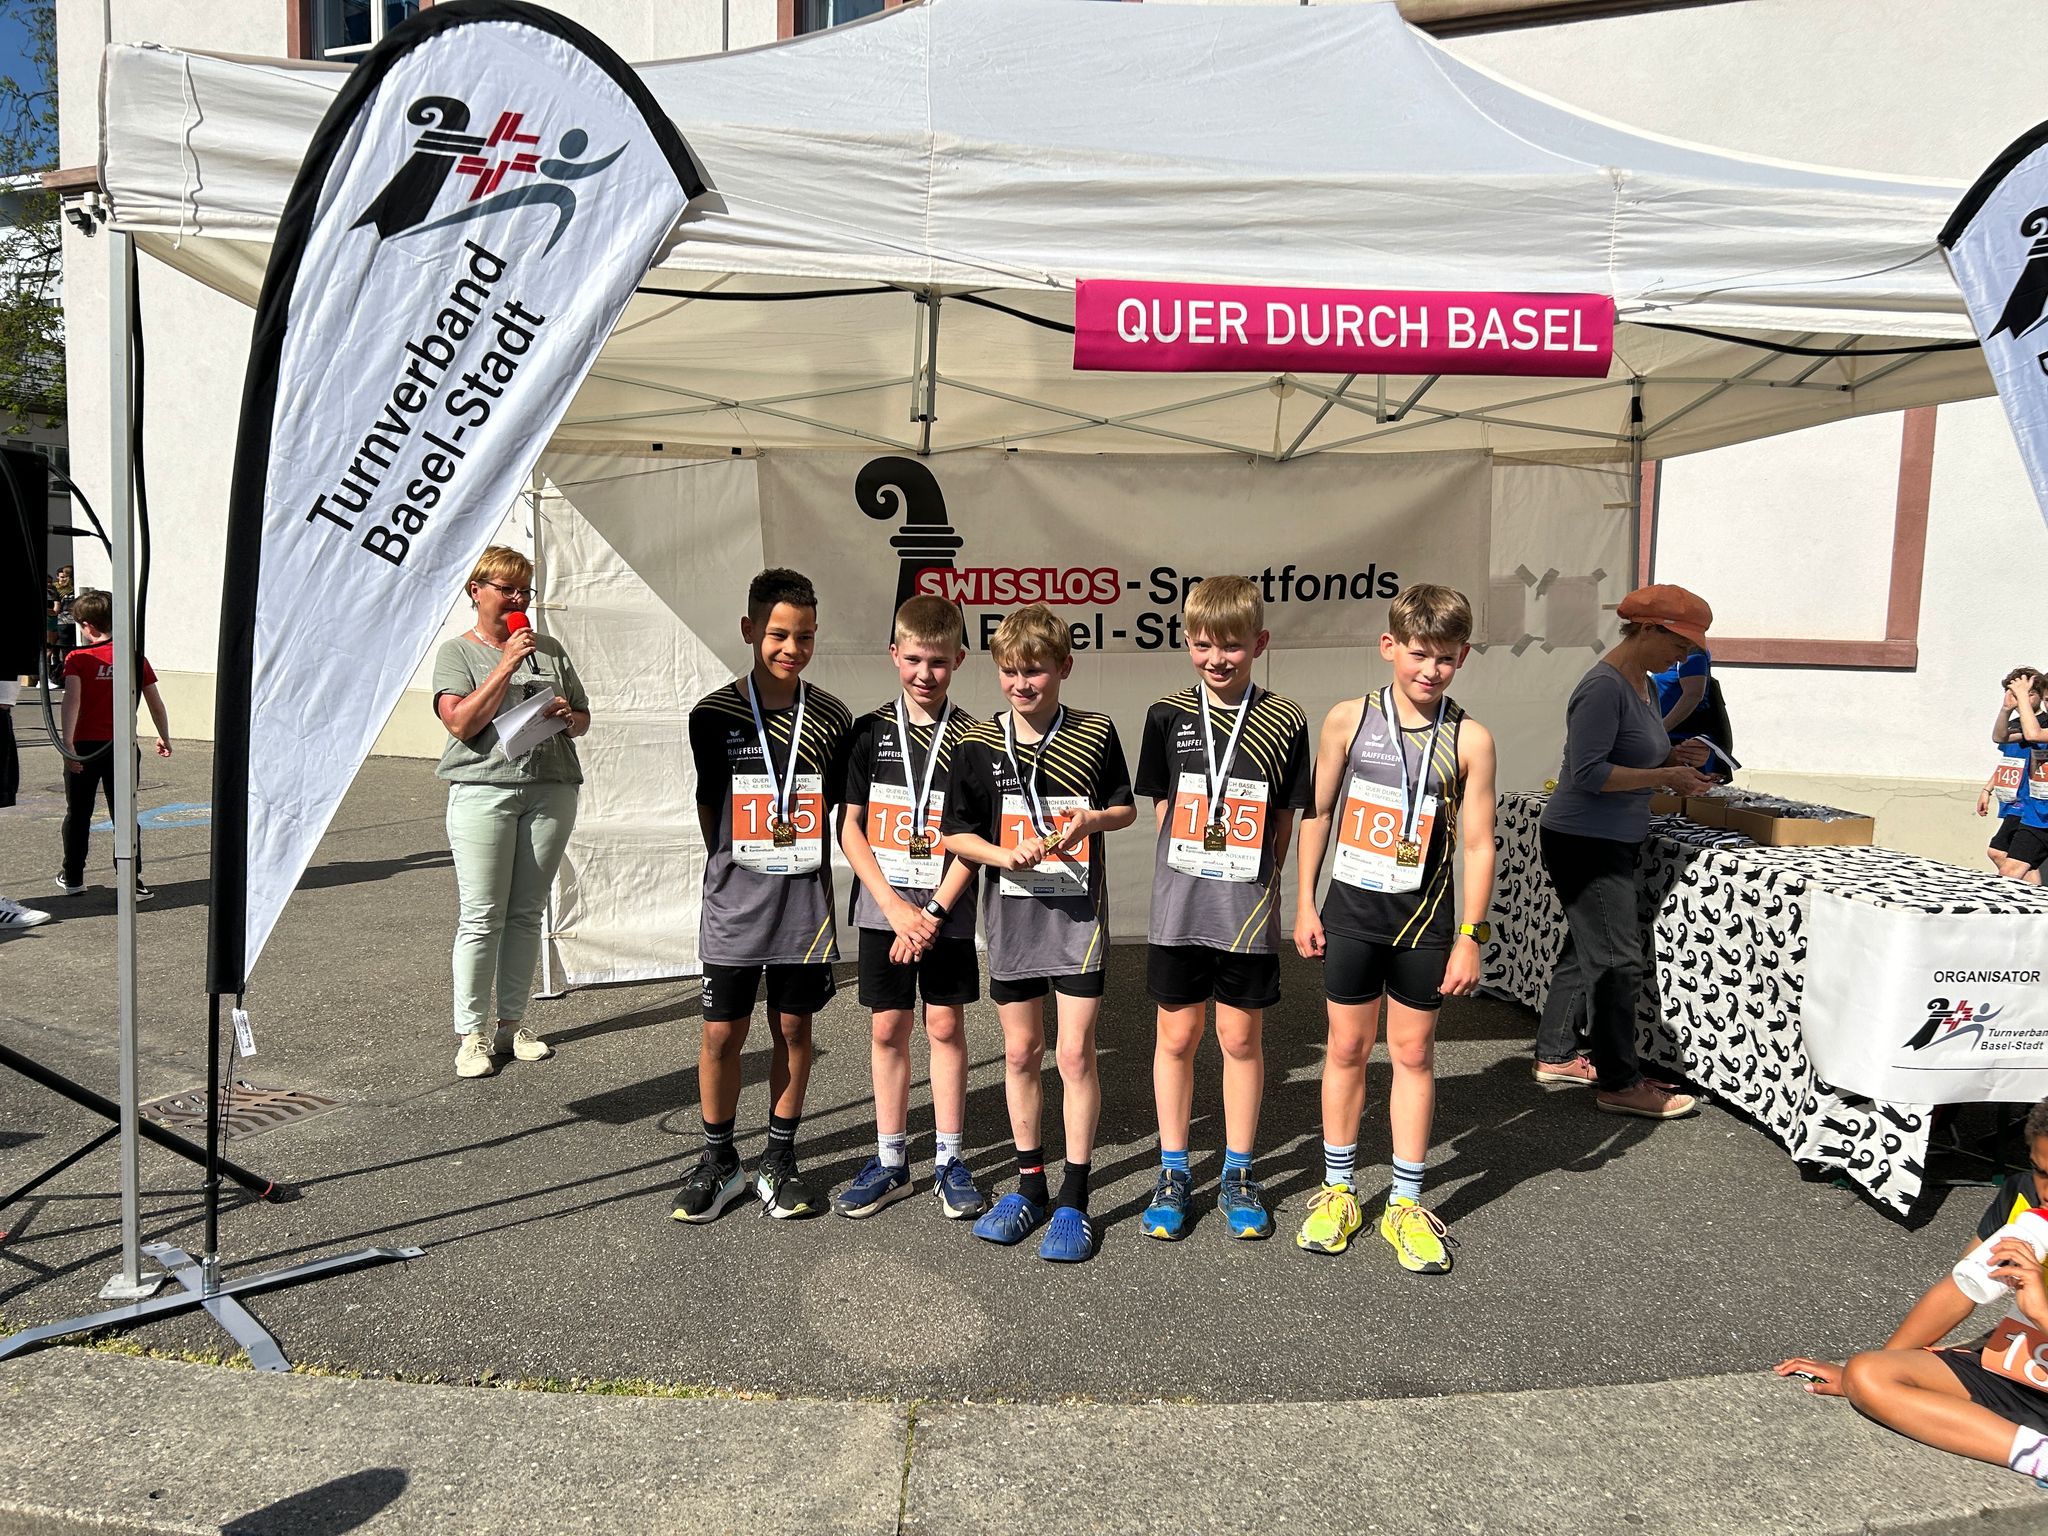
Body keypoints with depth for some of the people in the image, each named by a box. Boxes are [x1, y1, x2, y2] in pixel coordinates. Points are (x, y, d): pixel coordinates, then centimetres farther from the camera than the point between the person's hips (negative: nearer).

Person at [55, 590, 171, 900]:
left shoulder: (78, 658, -7)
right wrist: (164, 737, 17)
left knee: (78, 814, 15)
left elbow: (72, 700, -20)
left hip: (85, 747, -1)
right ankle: (132, 882, -1)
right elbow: (155, 702, 4)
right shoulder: (136, 658, 0)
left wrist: (68, 744, -23)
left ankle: (72, 878, 27)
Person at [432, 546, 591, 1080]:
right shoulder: (457, 651, 4)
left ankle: (511, 1022, 18)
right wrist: (507, 664, -13)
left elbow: (583, 719, 18)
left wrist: (568, 715, -5)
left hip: (550, 791, 4)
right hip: (483, 791, -4)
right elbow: (462, 723, -11)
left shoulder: (550, 649, 14)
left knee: (526, 914, 8)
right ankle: (472, 1034, 4)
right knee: (482, 917, -4)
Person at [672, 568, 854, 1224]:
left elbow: (843, 809, 8)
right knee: (722, 1033, 4)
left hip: (805, 901, 1)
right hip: (733, 901, -1)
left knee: (793, 1028, 9)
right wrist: (735, 870, 5)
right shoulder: (714, 714, -2)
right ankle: (718, 1162, 24)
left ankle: (779, 1162, 25)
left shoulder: (831, 718, 0)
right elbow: (709, 804, 8)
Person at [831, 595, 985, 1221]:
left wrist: (933, 913, -13)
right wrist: (897, 908, -10)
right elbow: (850, 827, -1)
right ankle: (890, 1161, 20)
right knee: (888, 1029, 8)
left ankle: (949, 1159, 18)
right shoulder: (869, 732, 1)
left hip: (947, 912, -1)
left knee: (946, 1027, 5)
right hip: (883, 908, 1)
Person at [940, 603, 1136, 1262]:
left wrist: (1091, 819, -14)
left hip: (1078, 912, -2)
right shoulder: (978, 745, -2)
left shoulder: (1095, 733, -3)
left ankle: (1073, 1200, 9)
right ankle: (1030, 1184, 27)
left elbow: (1124, 808, 8)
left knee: (1076, 1053, -2)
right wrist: (1007, 855, -16)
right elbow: (955, 834, 2)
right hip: (1011, 914, 2)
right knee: (1021, 1052, 11)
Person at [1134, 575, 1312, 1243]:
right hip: (1179, 905, 1)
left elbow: (1284, 820, 4)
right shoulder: (1169, 716, 0)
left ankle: (1238, 1174, 25)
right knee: (1176, 1035, 9)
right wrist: (1194, 866, 2)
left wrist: (1256, 881, -1)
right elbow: (1164, 806, 8)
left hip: (1248, 909, -1)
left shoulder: (1284, 720, -3)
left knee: (1241, 1037, 9)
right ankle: (1173, 1172, 24)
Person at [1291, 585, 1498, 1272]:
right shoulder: (1349, 720, -4)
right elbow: (1318, 812, 3)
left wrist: (1470, 937, -5)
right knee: (1347, 1048, 10)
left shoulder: (1470, 740, -6)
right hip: (1352, 907, 1)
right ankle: (1338, 1191, 25)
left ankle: (1405, 1203, 22)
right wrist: (1304, 904, 2)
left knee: (1413, 1053, 9)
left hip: (1425, 915, 0)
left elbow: (1478, 843, -4)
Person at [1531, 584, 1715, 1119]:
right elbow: (1588, 772, -24)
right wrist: (1665, 777, -19)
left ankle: (1555, 1055, 29)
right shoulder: (1604, 687, -19)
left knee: (1586, 951, 17)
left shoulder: (1642, 685, 11)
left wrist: (1673, 756, 2)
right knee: (1618, 961, -4)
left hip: (1612, 843, 10)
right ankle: (1619, 1083, 6)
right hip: (1584, 843, -10)